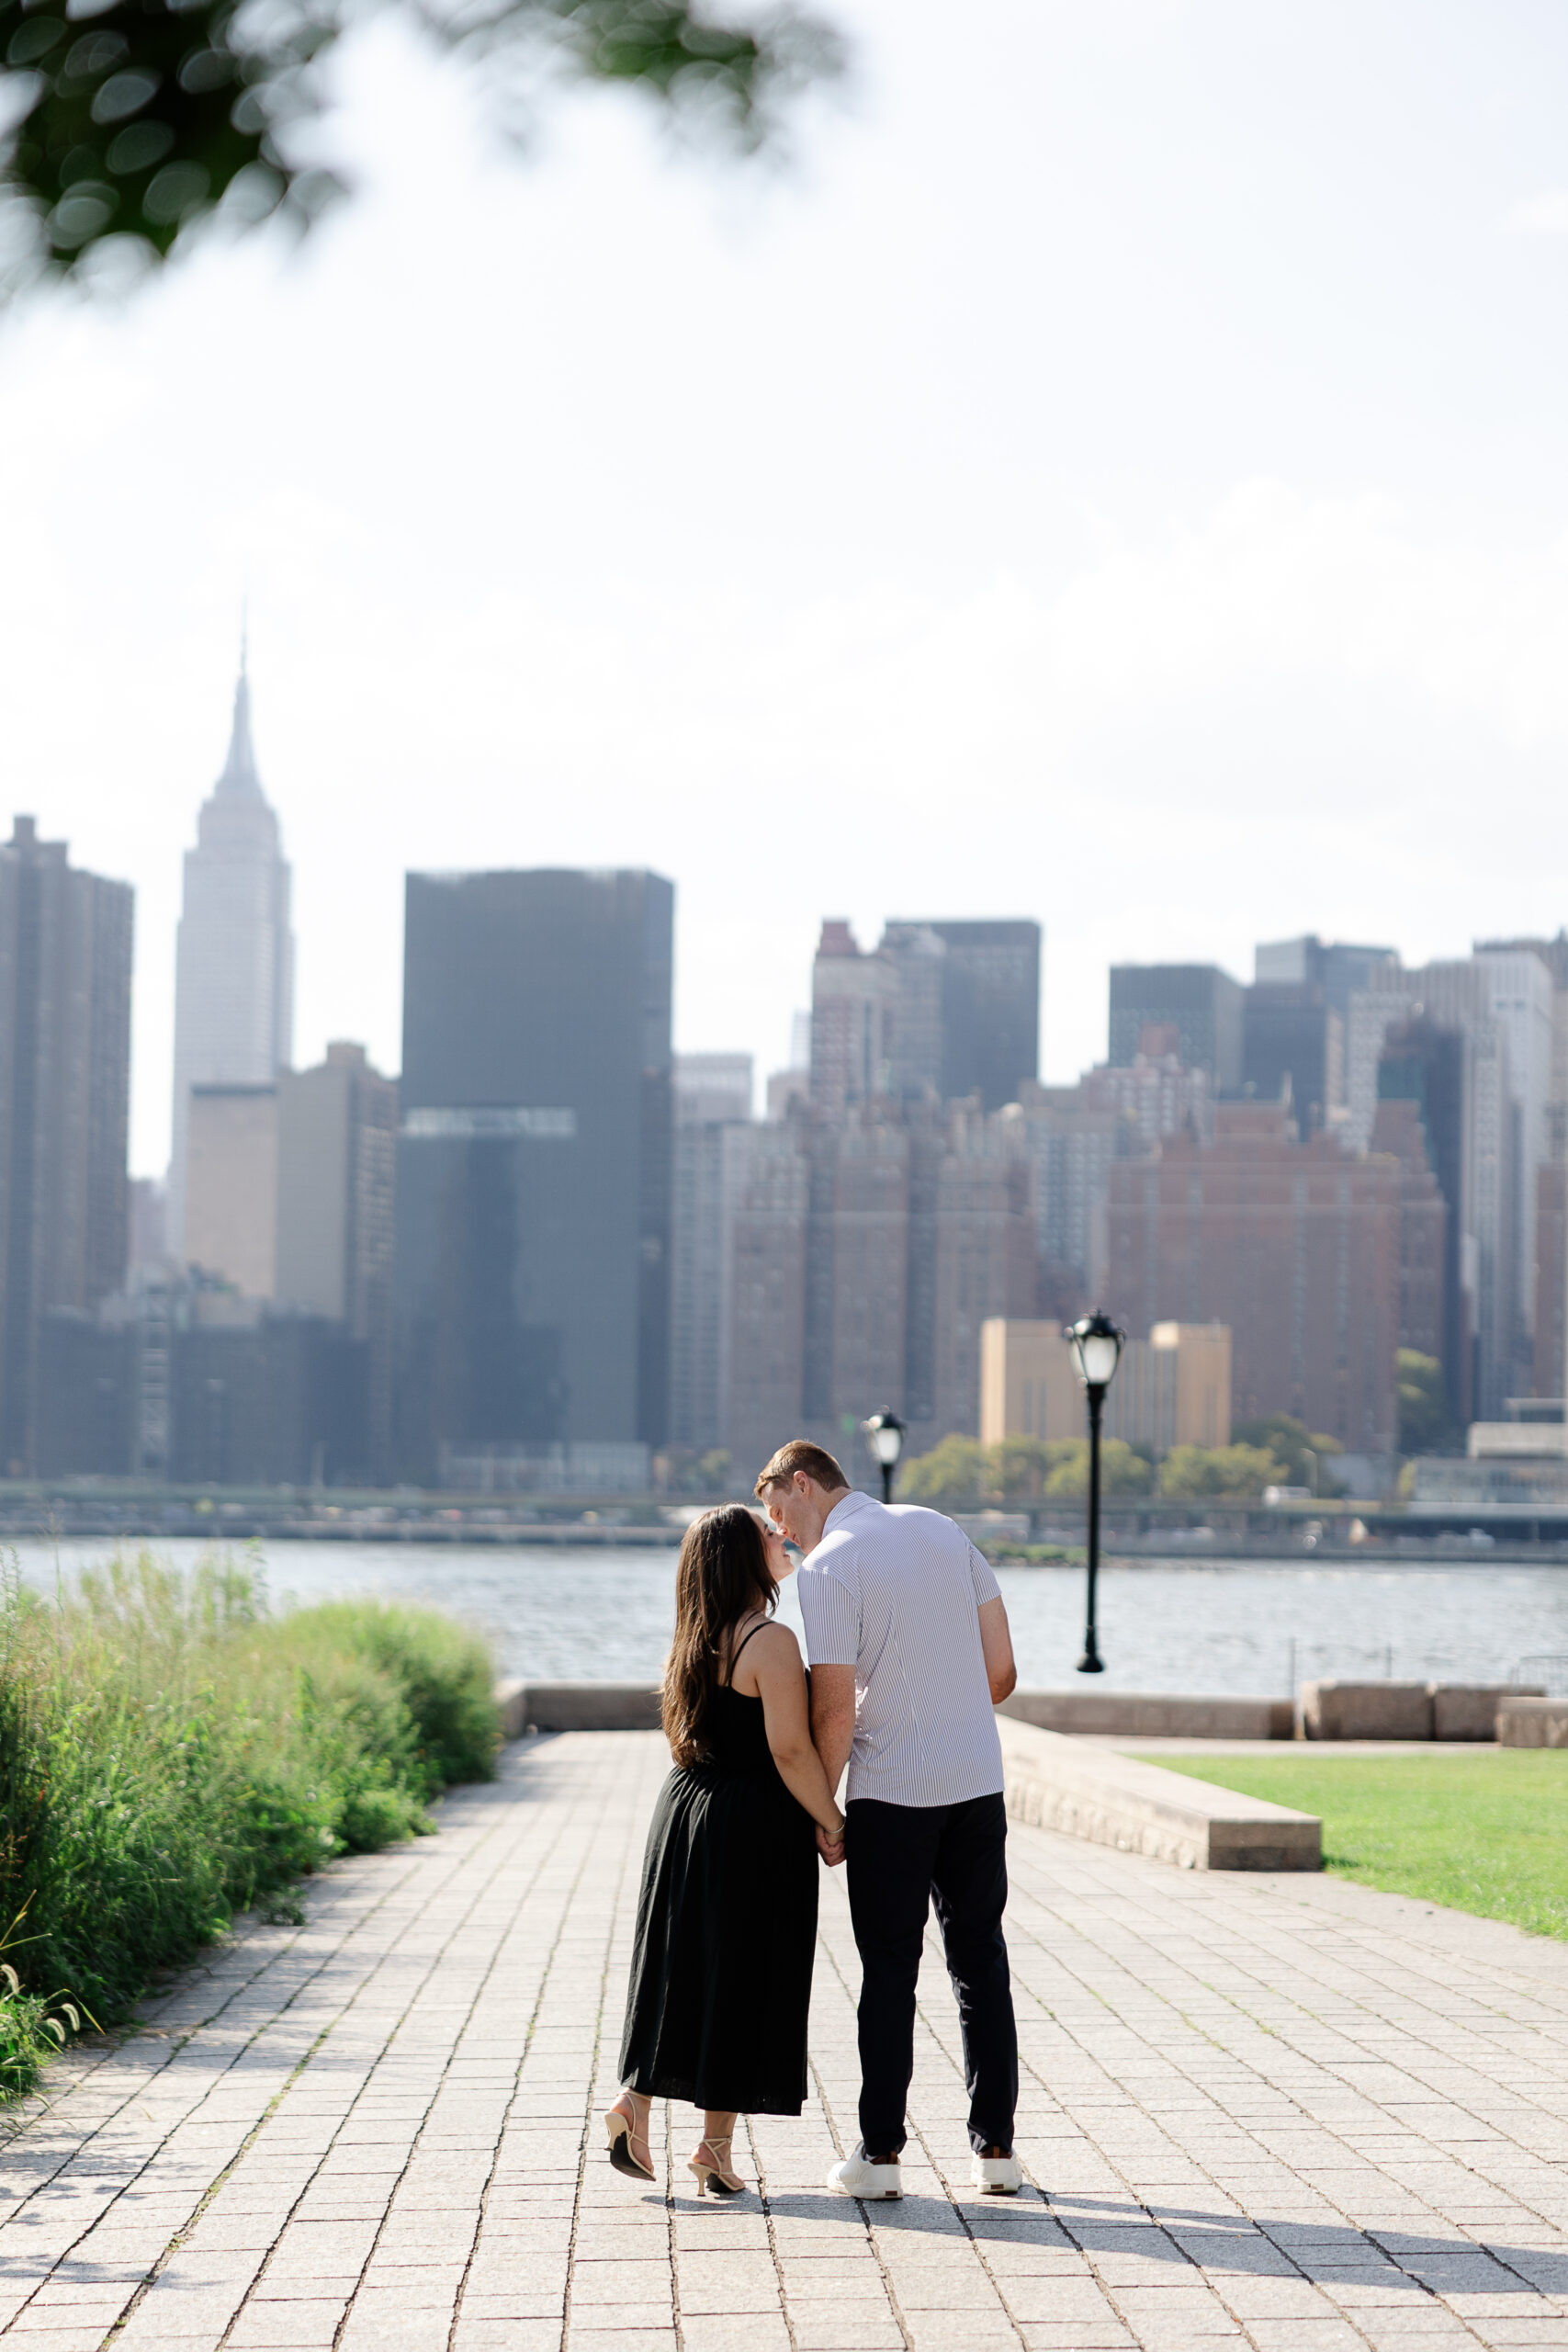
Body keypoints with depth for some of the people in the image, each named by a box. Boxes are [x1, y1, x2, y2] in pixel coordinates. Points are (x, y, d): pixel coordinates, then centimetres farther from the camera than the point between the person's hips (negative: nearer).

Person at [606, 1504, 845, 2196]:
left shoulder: (697, 1642, 9)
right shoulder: (771, 1641, -17)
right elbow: (790, 1751, -20)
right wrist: (832, 1825, -9)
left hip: (685, 1813, 7)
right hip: (753, 1827, -7)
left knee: (681, 1969, 15)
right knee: (740, 1978, 1)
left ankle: (635, 2101, 9)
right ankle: (716, 2144, 6)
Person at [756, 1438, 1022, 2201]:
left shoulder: (826, 1570, -10)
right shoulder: (943, 1530, 9)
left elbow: (836, 1713, -14)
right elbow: (1001, 1670, 9)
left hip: (891, 1793, -5)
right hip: (977, 1781, 5)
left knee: (889, 1972, 3)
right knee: (980, 1964, 10)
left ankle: (880, 2153, 5)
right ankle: (994, 2146, 10)